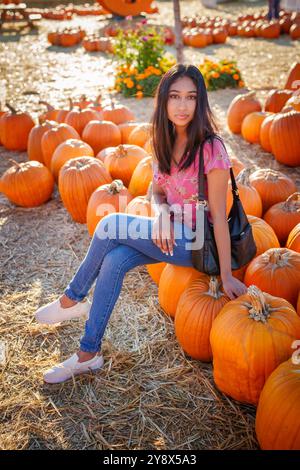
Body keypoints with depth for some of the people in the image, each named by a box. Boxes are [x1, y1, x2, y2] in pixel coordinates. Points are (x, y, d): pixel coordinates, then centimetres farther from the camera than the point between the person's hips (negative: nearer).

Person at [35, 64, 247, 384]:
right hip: (170, 233, 6)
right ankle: (88, 353, -6)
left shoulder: (211, 149, -20)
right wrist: (160, 211, -15)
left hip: (197, 241, -6)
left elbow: (218, 215, -18)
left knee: (111, 224, -20)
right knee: (113, 260, -19)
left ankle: (72, 300, 0)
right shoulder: (164, 142, 1)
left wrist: (226, 275, -14)